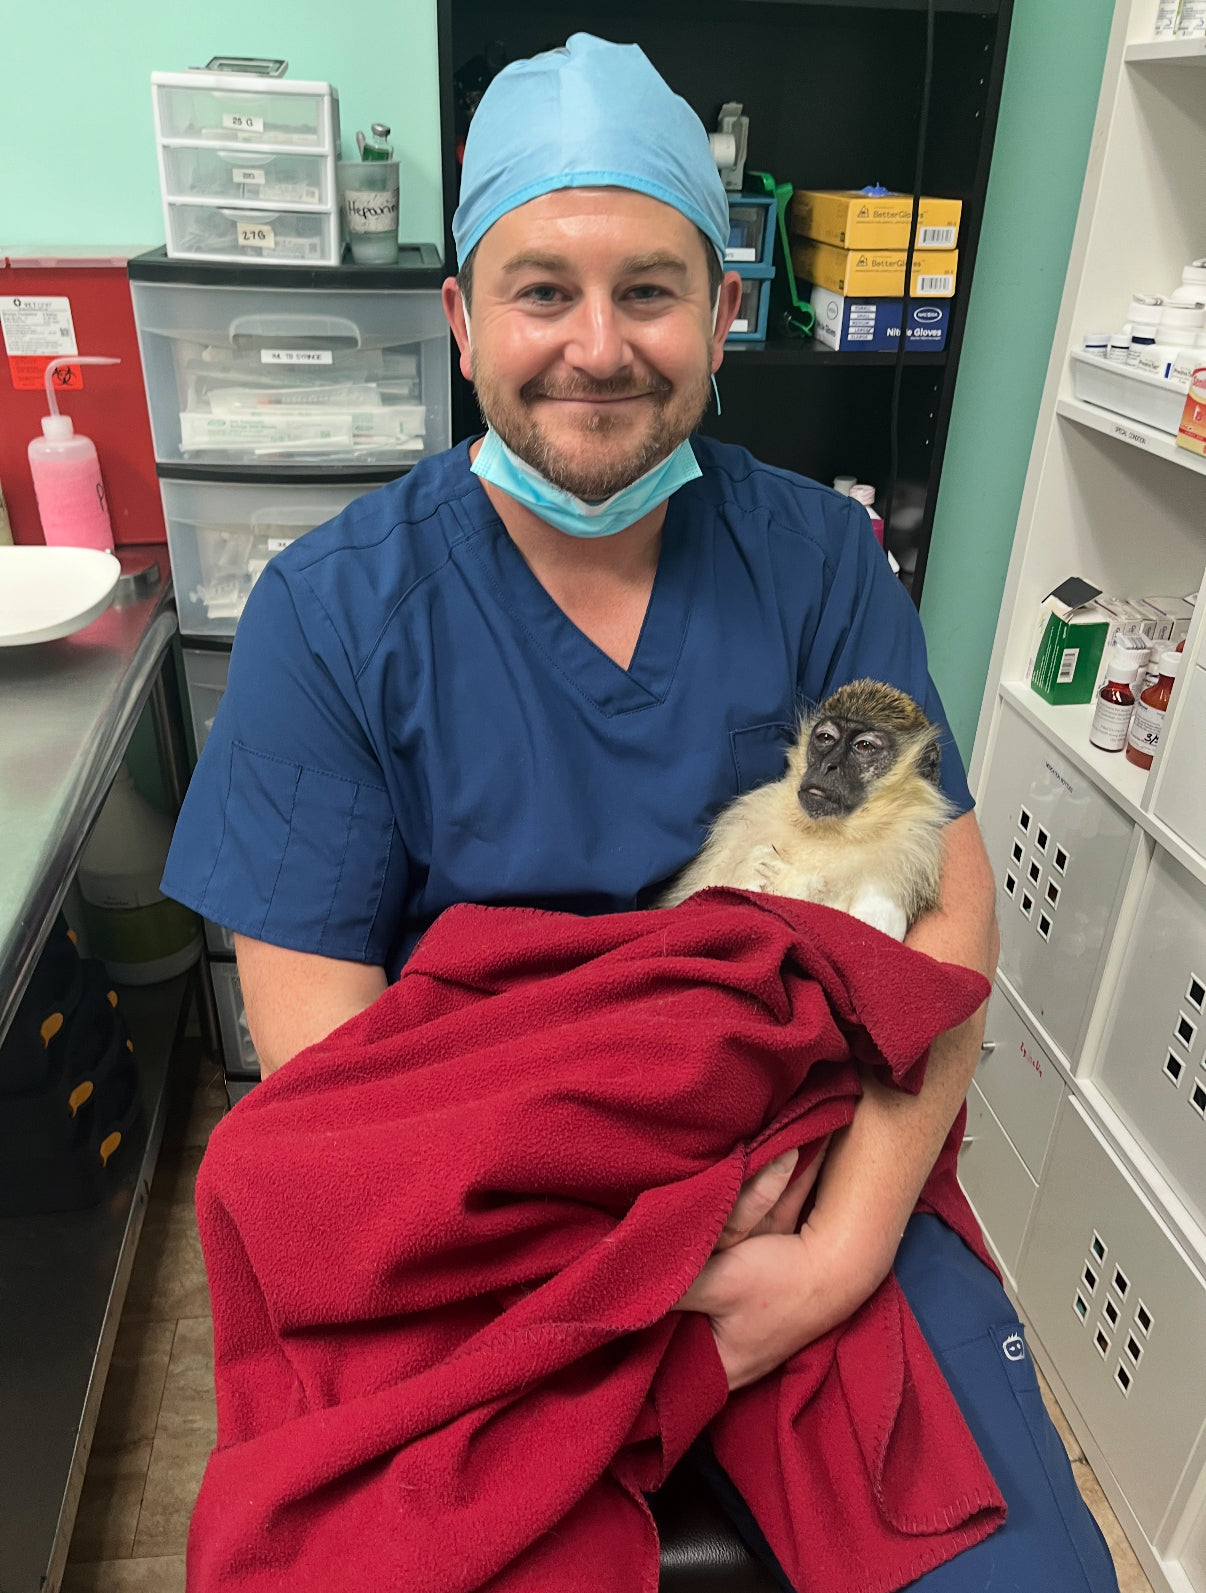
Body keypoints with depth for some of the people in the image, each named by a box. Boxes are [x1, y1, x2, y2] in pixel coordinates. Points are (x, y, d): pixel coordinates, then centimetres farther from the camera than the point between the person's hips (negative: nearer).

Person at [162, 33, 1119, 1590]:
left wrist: (843, 1251, -17)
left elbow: (946, 908, -5)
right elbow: (315, 1029, -10)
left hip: (804, 1163, 2)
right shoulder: (331, 611, -9)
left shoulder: (820, 559, -2)